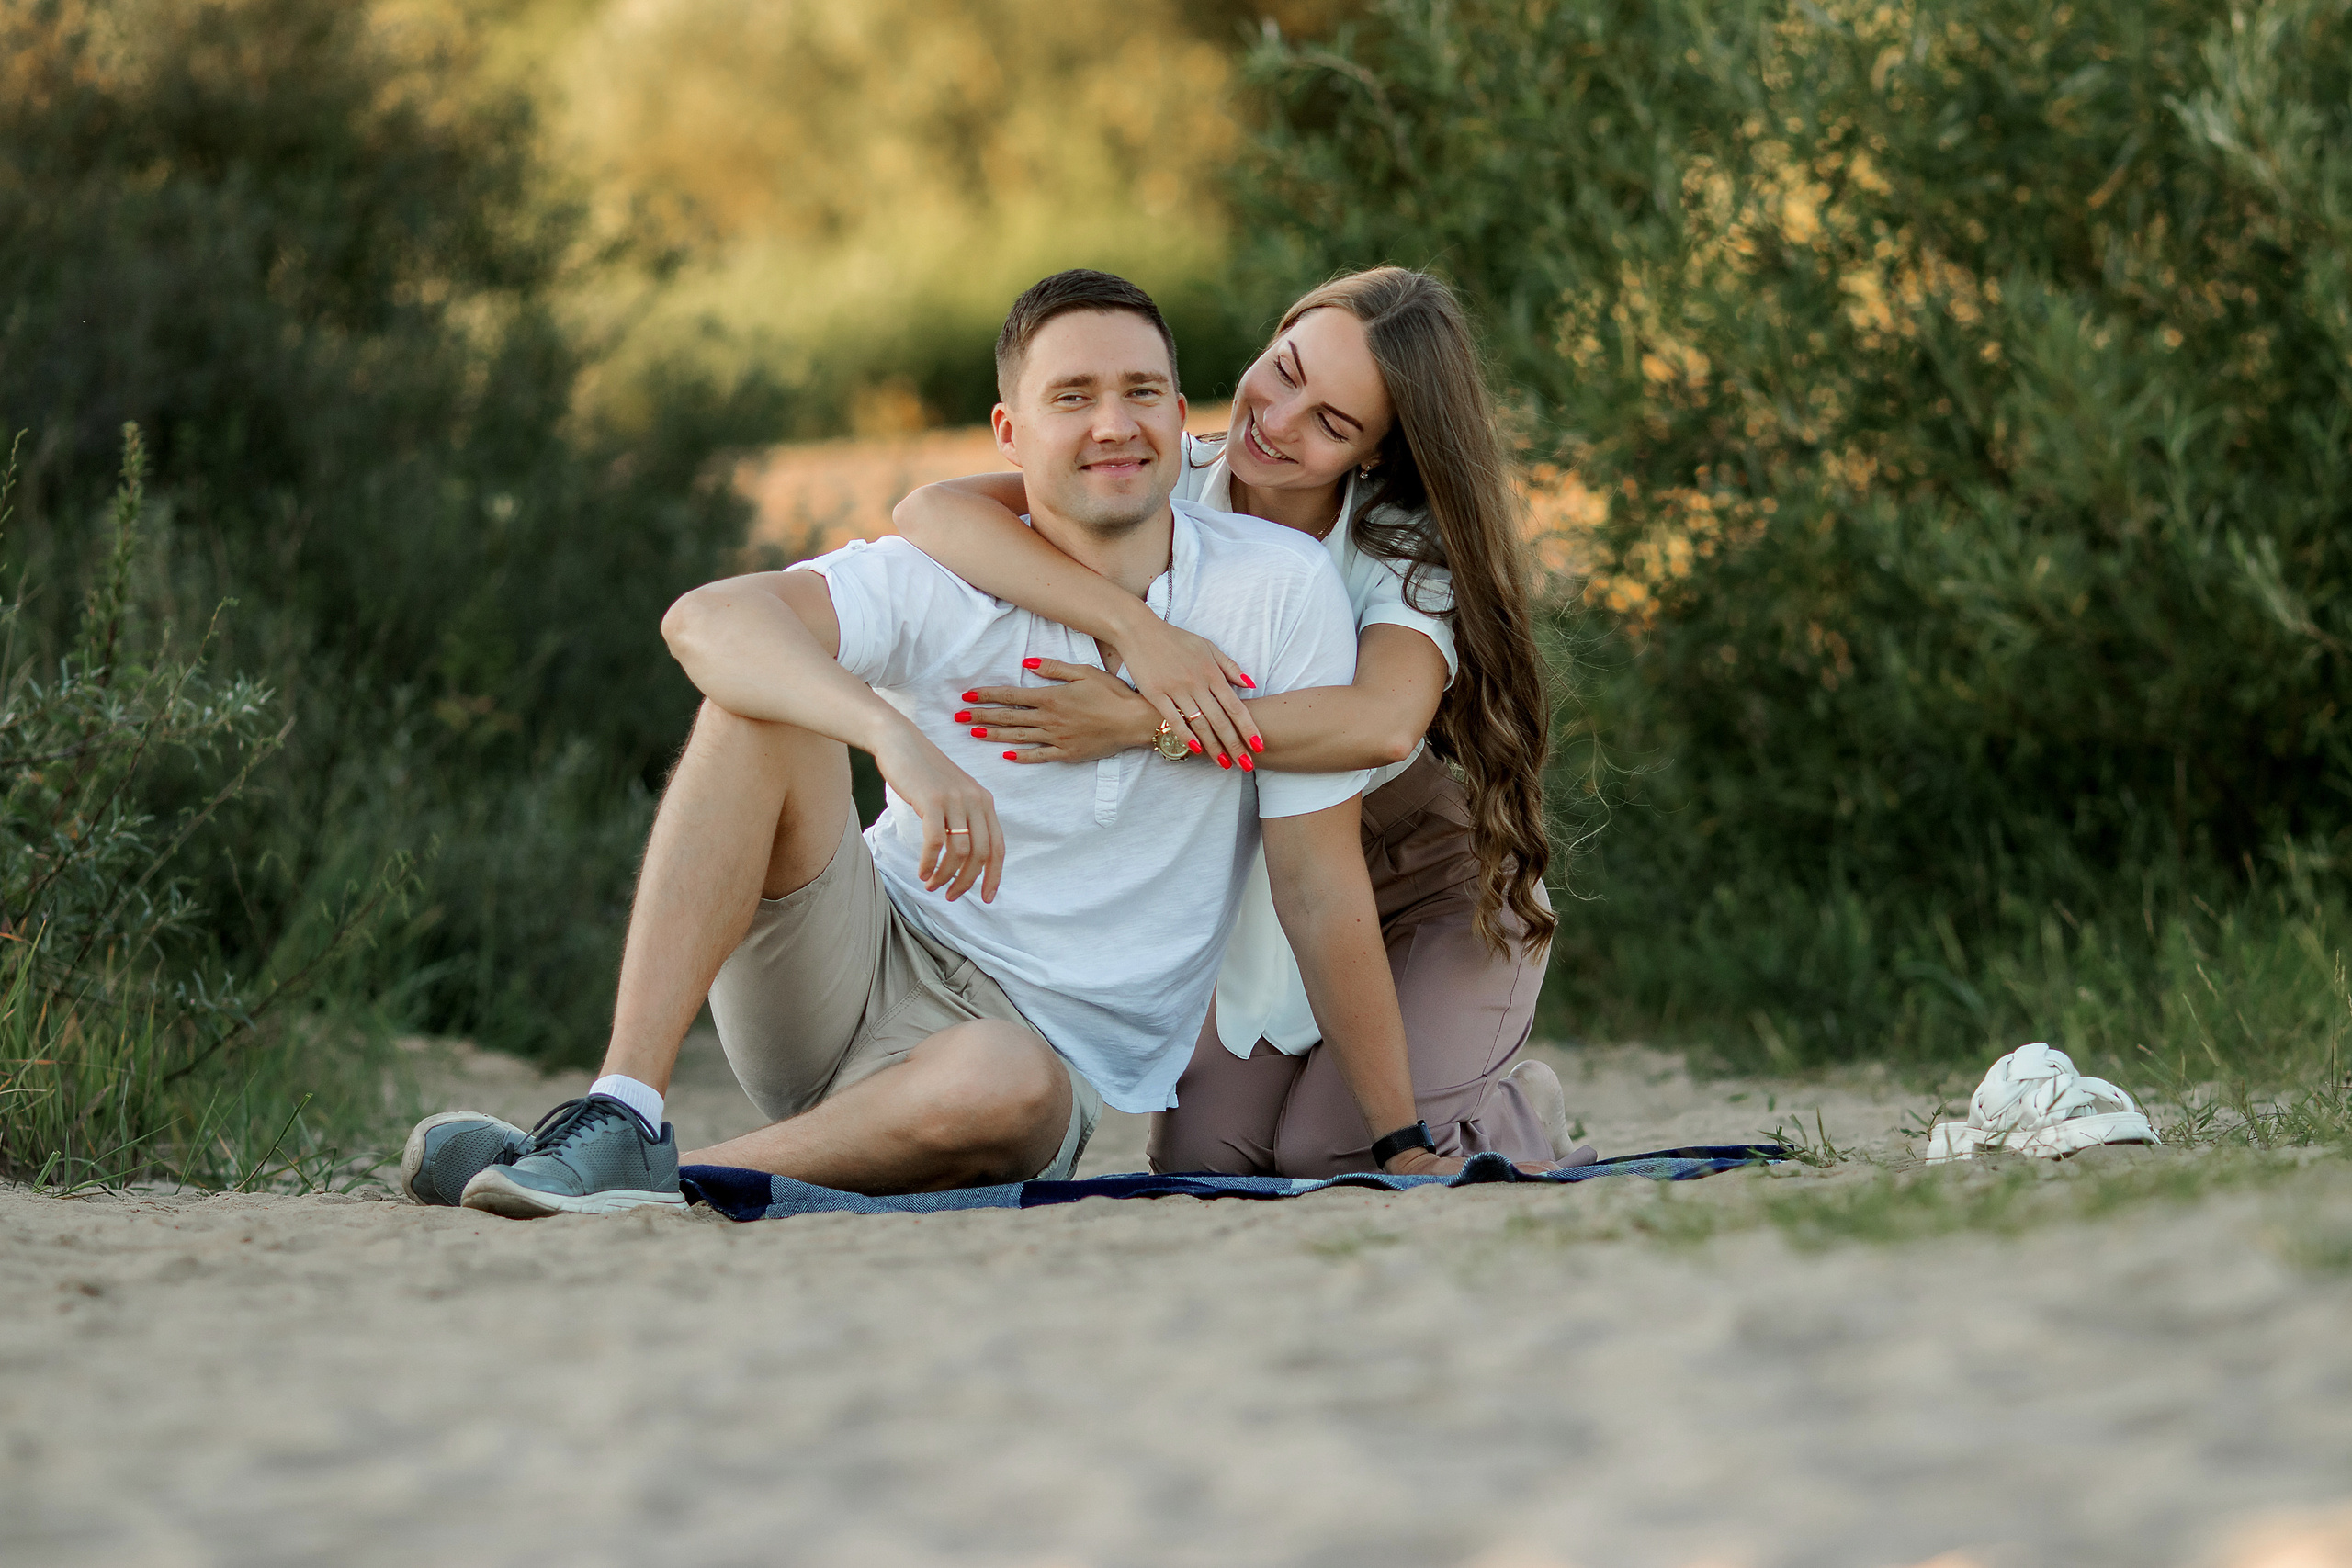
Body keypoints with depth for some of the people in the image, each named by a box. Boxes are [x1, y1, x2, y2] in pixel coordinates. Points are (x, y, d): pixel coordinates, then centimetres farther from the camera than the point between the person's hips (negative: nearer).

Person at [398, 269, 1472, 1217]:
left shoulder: (1283, 591, -7)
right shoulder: (942, 585, -7)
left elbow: (1321, 890, -2)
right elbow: (705, 620, -26)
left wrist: (1405, 1145, -3)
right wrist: (896, 734, -42)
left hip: (1044, 1043, -2)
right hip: (859, 973, 2)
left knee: (1001, 1079, -40)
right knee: (760, 702, -23)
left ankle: (668, 1182, -25)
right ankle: (622, 1117, -31)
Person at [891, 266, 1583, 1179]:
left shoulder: (1411, 546, -23)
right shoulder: (1167, 491, -18)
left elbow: (1384, 726, -46)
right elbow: (931, 512, -35)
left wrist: (1141, 723, -49)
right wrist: (1137, 626, -47)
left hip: (1437, 894, -3)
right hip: (1264, 910, 3)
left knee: (1337, 1152, -22)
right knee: (1204, 1161, -15)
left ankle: (1524, 1111, 8)